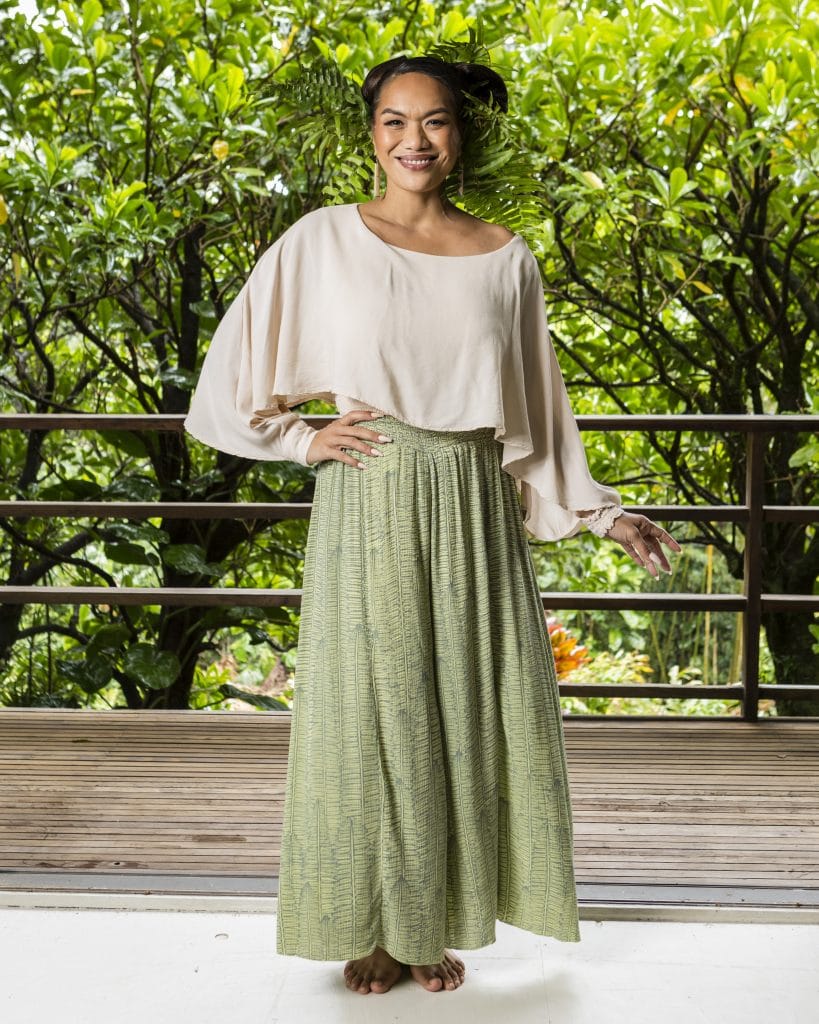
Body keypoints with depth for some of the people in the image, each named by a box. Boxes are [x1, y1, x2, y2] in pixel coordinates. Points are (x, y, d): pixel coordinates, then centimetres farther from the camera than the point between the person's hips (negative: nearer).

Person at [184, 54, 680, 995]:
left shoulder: (506, 260, 7)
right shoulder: (323, 240, 1)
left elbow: (534, 407, 12)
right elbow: (230, 375, 5)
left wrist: (602, 514, 9)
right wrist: (305, 440, -3)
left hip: (474, 511, 2)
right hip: (368, 508, -2)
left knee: (467, 711, 5)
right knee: (369, 713, 4)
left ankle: (440, 923, 24)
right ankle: (372, 928, 22)